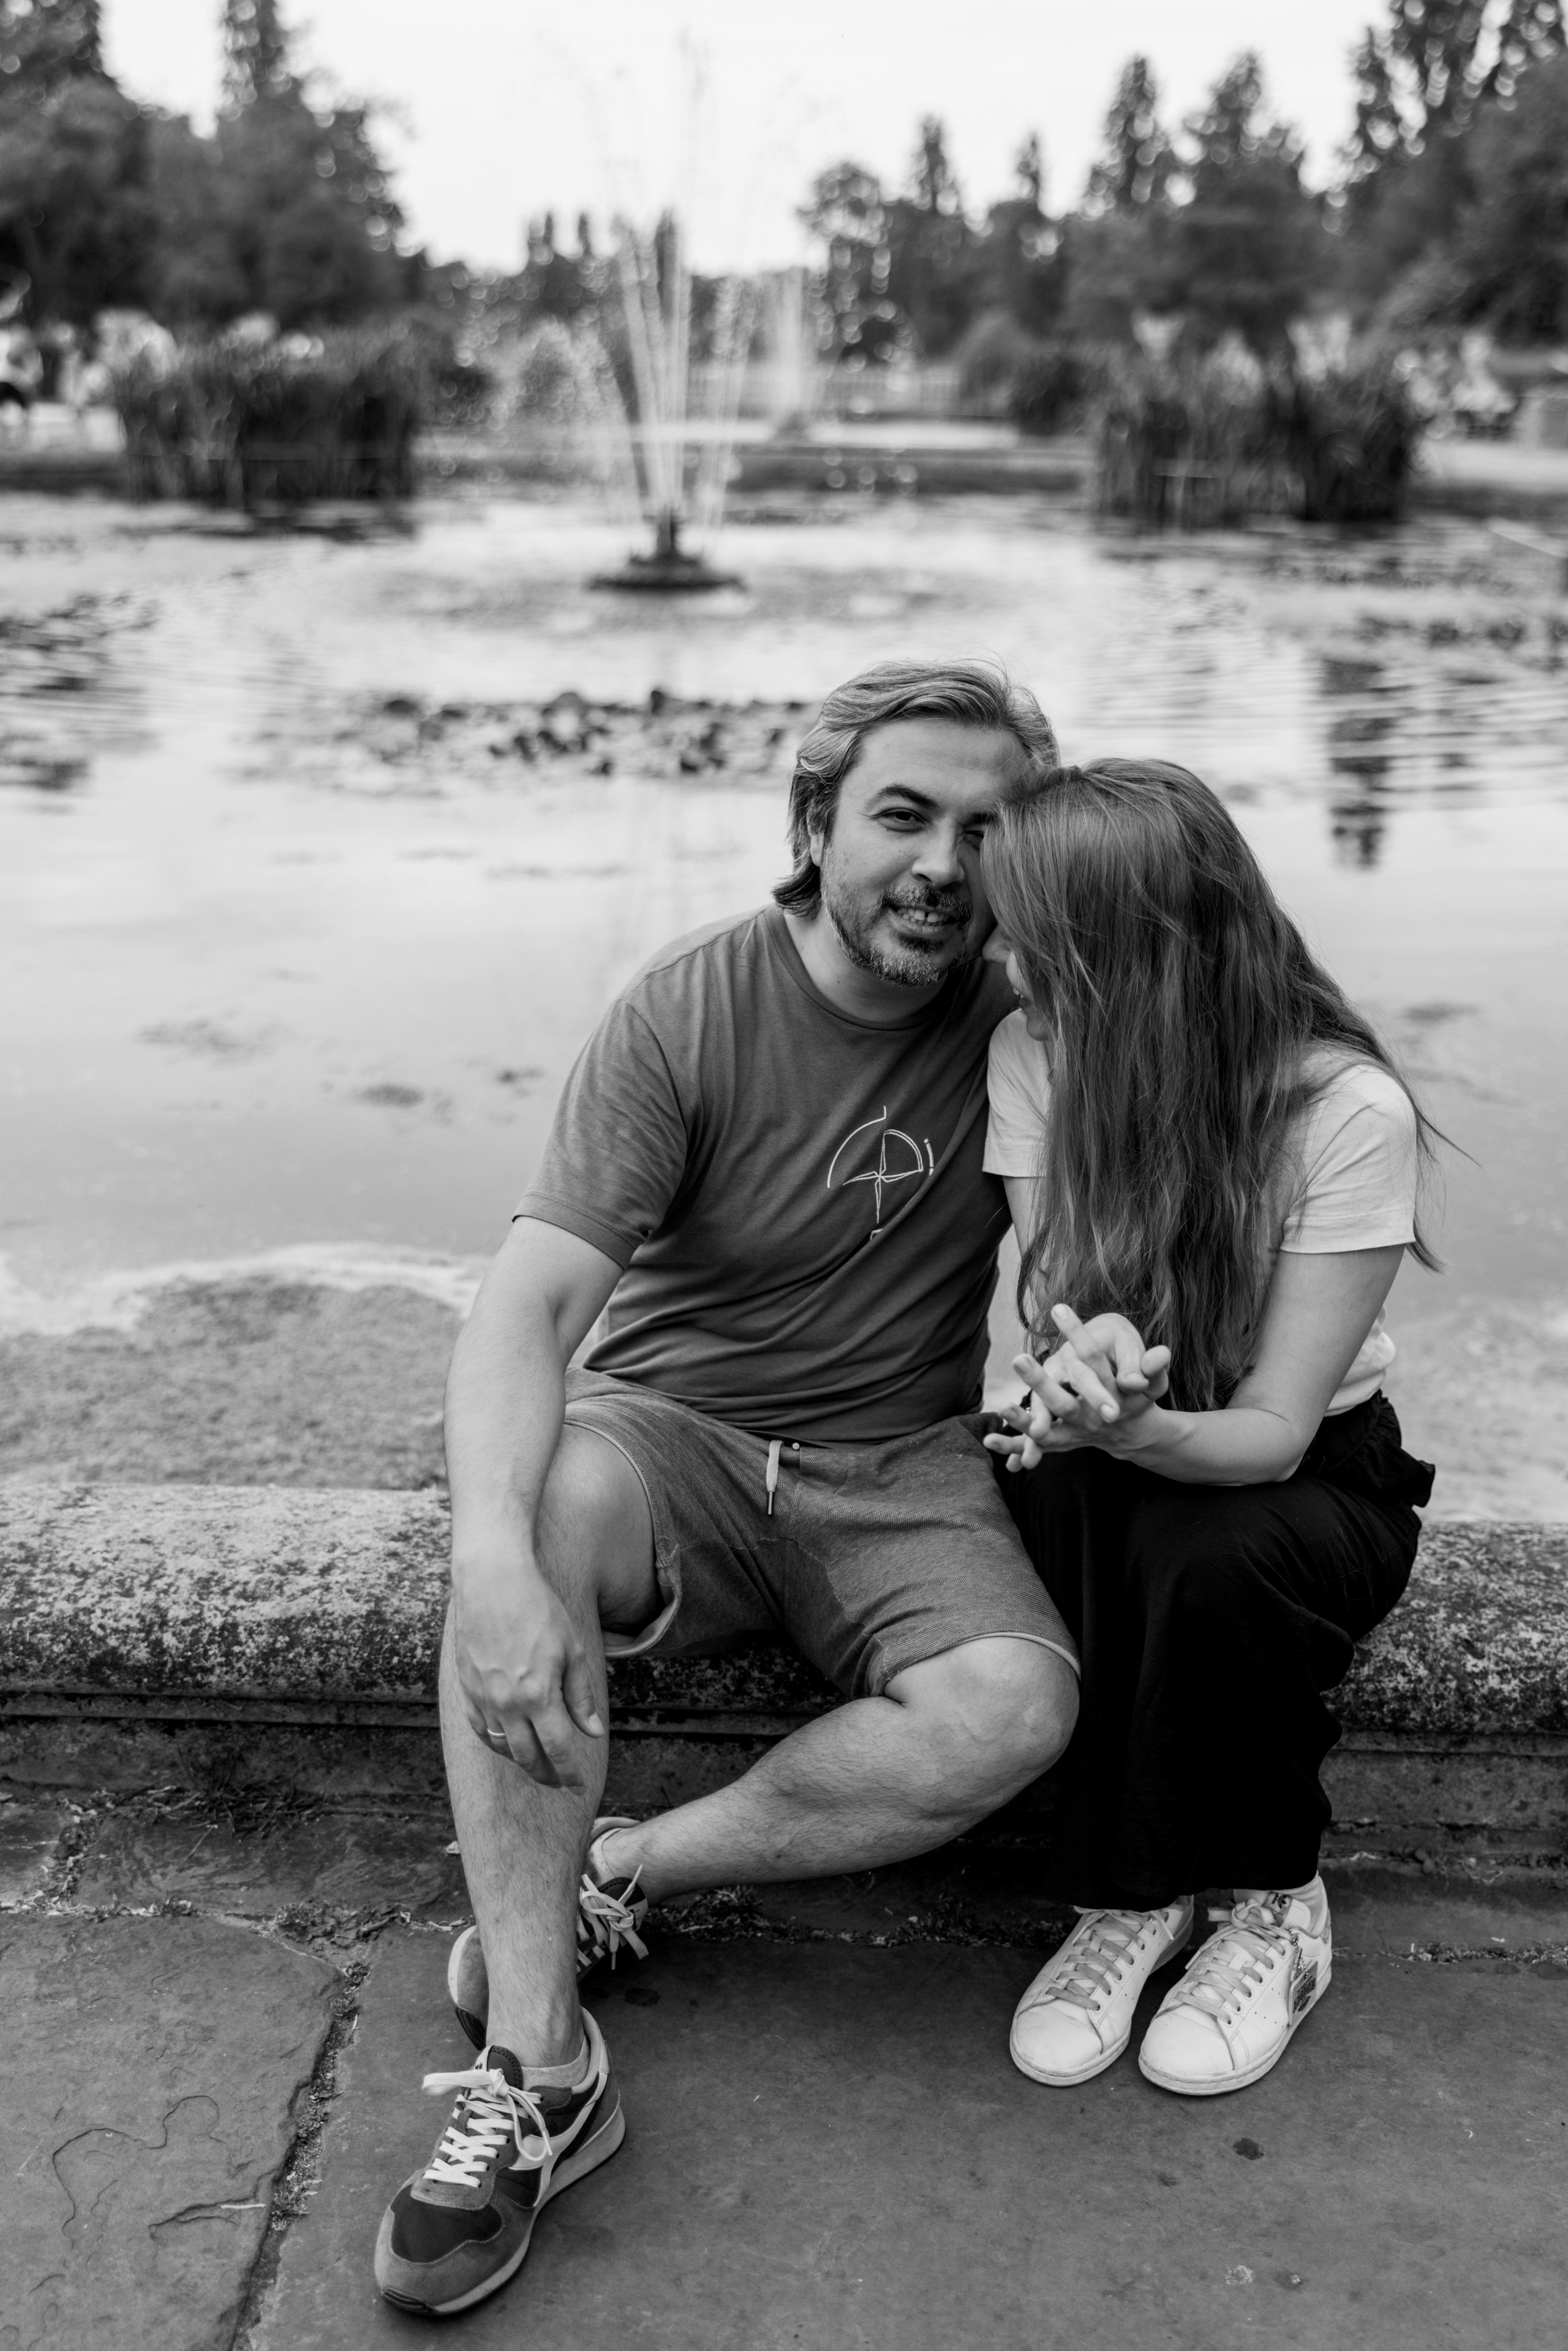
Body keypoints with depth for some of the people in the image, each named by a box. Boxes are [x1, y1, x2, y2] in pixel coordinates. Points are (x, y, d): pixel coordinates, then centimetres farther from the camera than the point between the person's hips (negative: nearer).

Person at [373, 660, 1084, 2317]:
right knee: (537, 1496, -35)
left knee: (1017, 1708, -28)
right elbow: (531, 1301, -22)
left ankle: (604, 1881, -13)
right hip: (672, 1432, -2)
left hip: (902, 1477, 2)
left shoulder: (1018, 1029, -2)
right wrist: (497, 1562, -38)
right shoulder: (687, 1015, -12)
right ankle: (535, 2069, -29)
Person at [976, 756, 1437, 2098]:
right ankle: (1131, 1895, -12)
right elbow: (1057, 1317, -16)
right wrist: (1082, 1370, -41)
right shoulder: (1035, 1055, -13)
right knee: (1045, 1494, -31)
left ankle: (1278, 1912, -7)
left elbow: (1272, 1432, -24)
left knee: (1206, 1560, -35)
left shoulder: (1348, 1110, -25)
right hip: (1120, 1467, 3)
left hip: (1316, 1476, -3)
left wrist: (1127, 1420, -46)